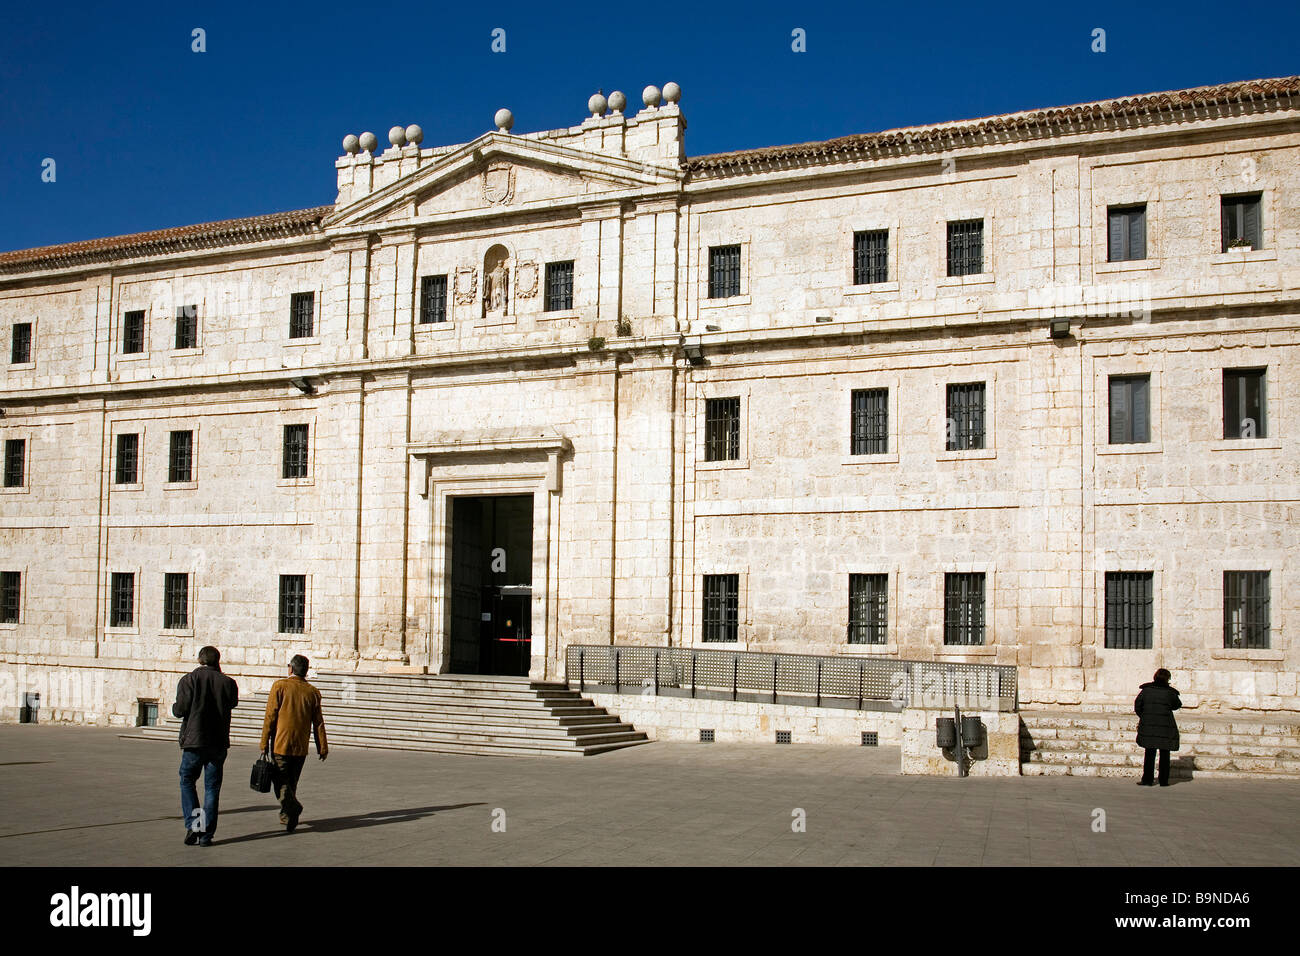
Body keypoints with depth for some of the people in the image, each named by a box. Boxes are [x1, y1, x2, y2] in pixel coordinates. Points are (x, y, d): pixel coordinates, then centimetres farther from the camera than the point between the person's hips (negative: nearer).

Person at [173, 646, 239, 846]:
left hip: (193, 741, -1)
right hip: (218, 743, 1)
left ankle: (192, 824, -1)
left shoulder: (188, 680, -5)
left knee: (187, 782, 15)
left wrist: (175, 707, 13)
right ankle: (206, 834, 7)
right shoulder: (228, 683, -1)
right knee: (212, 788, 8)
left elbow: (179, 710, -11)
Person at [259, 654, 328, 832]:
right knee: (292, 781, 16)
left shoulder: (280, 686, -5)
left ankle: (292, 807, -22)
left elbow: (270, 716, -7)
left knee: (281, 782, 0)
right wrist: (322, 748, 9)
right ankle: (286, 814, 22)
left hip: (280, 744, -3)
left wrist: (264, 743, -3)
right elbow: (318, 723, 4)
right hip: (301, 747, 3)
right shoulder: (313, 692, 3)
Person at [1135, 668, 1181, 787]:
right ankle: (1163, 780, 9)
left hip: (1148, 725, 1)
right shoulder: (1170, 692, -5)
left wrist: (1143, 717, 17)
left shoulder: (1146, 690, 0)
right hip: (1165, 727, -1)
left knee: (1149, 753, 8)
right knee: (1164, 754, 8)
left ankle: (1147, 779, 6)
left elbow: (1137, 705, 4)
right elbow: (1177, 705, 11)